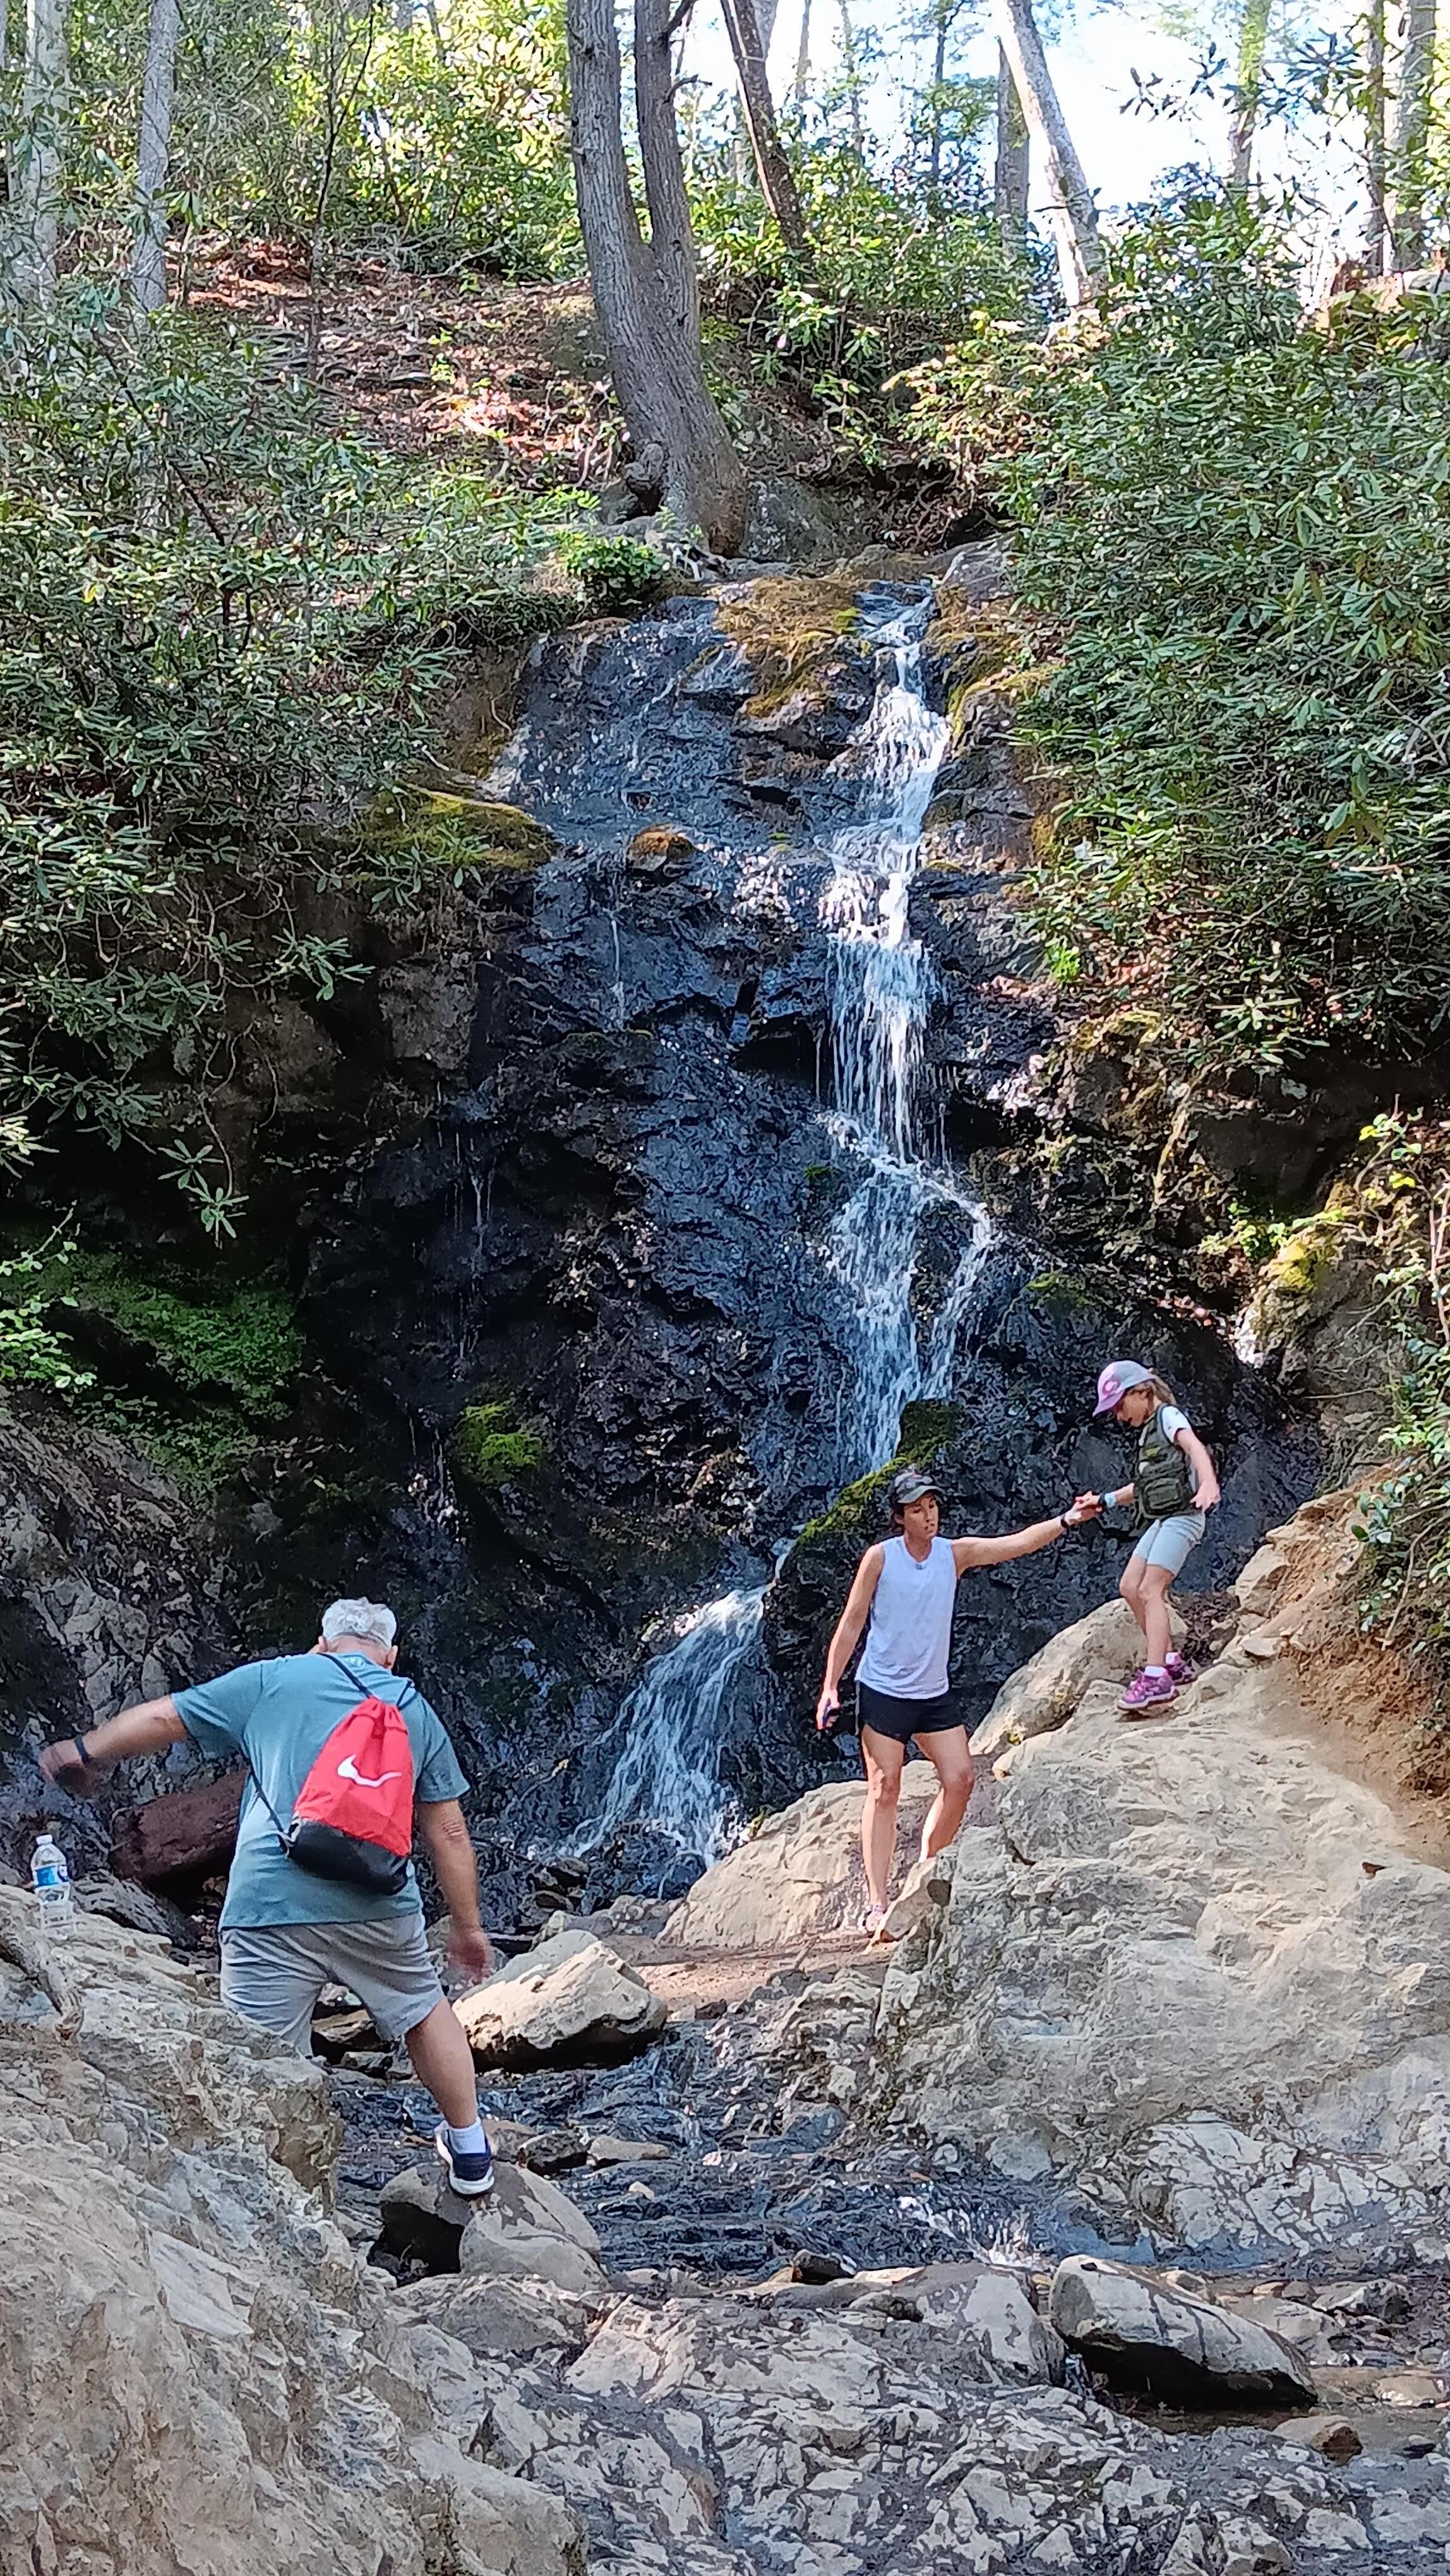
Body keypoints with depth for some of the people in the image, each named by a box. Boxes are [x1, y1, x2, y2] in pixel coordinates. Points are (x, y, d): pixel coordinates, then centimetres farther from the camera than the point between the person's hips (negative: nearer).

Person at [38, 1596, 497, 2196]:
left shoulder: (272, 1681, 12)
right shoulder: (416, 1711, 18)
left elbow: (164, 1719, 15)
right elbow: (449, 1835, 18)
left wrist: (84, 1751, 31)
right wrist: (467, 1925, 27)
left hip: (271, 1905, -3)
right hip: (377, 1908, 3)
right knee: (425, 2011, 26)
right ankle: (469, 2153, 38)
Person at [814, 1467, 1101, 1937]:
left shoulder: (955, 1553, 0)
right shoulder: (880, 1558, -10)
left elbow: (1017, 1543, -8)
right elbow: (851, 1623, -6)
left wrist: (1067, 1520, -21)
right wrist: (831, 1686, -10)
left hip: (933, 1693, 5)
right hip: (883, 1691, -4)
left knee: (960, 1779, -1)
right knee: (885, 1790, -6)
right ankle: (877, 1904, -7)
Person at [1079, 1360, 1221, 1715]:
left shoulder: (1169, 1416, -6)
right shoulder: (1149, 1431, 22)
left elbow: (1195, 1447, -27)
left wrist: (1208, 1482, -46)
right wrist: (1104, 1501, 25)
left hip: (1181, 1516, -10)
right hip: (1159, 1520, 10)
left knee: (1150, 1591, -16)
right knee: (1130, 1587, 4)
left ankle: (1156, 1679, -22)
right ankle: (1169, 1662, 10)